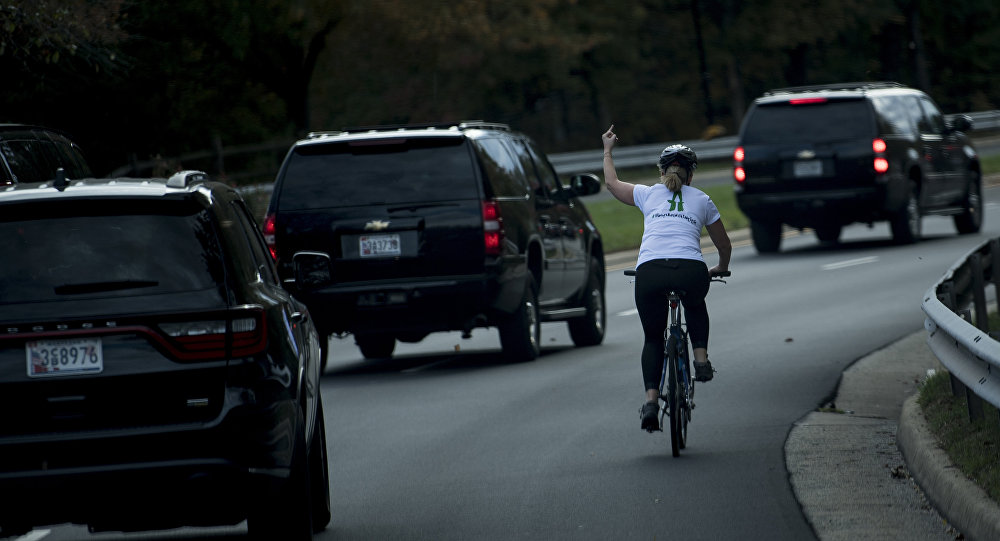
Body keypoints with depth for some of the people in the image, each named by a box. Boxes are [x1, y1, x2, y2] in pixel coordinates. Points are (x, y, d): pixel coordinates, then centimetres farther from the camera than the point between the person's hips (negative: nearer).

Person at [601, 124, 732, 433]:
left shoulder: (648, 194, 21)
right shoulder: (702, 200, 23)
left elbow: (611, 183, 39)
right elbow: (724, 245, 33)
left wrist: (607, 150, 55)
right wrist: (721, 268, 54)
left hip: (649, 272, 0)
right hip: (691, 271, 0)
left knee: (652, 338, 16)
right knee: (695, 306, 37)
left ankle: (651, 400, -1)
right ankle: (701, 358, 19)